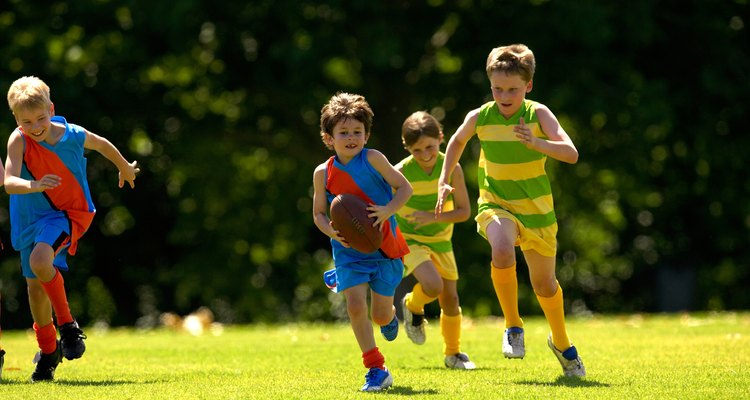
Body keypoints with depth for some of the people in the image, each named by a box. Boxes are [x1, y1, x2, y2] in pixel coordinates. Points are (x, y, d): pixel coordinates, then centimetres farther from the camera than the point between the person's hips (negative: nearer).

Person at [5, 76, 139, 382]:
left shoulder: (74, 136, -16)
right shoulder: (19, 140, -20)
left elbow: (103, 145, 7)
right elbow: (9, 183, -32)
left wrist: (125, 168, 26)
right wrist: (34, 186, -53)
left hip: (71, 212, -2)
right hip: (32, 217, 2)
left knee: (40, 260, -30)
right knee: (35, 286, 9)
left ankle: (67, 325, -12)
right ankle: (48, 350, 32)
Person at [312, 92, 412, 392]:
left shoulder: (372, 159, -10)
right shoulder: (323, 173, -4)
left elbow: (404, 188, -7)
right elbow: (318, 213, 5)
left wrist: (387, 211, -24)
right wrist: (332, 231, -16)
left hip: (383, 247, -1)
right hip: (349, 251, 1)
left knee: (381, 315, 3)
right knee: (356, 306, -16)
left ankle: (390, 316, 45)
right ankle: (376, 370, -4)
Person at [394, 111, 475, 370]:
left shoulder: (452, 168, -15)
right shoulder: (401, 172, -20)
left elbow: (464, 211, -12)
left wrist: (434, 217, -27)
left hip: (440, 240, 3)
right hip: (409, 240, -3)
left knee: (449, 297, 8)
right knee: (433, 285, -26)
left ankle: (453, 353, 28)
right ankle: (413, 307, 10)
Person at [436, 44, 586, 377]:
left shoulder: (538, 114, -14)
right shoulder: (479, 118, -9)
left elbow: (571, 153, -26)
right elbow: (457, 141, 15)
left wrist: (536, 142, -41)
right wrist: (444, 181, 8)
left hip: (537, 209, 0)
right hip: (496, 204, 0)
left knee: (544, 283, 12)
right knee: (502, 250, -33)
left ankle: (561, 343, 41)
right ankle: (513, 326, -13)